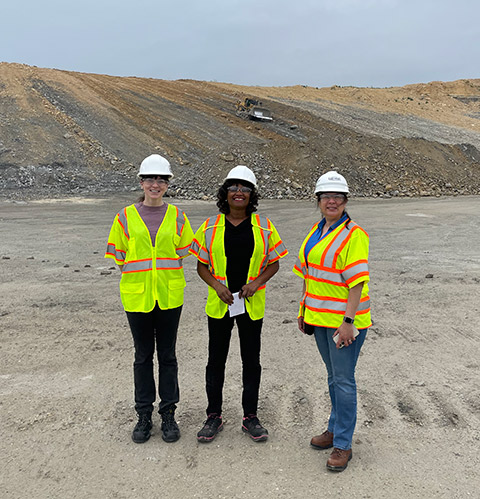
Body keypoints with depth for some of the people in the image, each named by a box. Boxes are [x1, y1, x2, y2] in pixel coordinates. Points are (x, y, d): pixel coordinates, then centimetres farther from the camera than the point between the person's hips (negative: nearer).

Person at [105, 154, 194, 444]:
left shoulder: (177, 216, 2)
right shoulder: (126, 217, 0)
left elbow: (183, 251, 9)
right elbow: (119, 255, 6)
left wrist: (165, 274, 3)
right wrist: (138, 275, 1)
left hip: (169, 297, 0)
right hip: (137, 296, 0)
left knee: (167, 355, 10)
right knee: (143, 355, 11)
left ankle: (169, 413, 24)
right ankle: (144, 414, 26)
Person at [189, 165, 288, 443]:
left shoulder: (264, 226, 0)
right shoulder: (211, 227, 0)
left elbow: (274, 263, 5)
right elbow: (202, 265, 5)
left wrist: (256, 283, -11)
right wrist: (217, 285, -12)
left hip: (252, 304, 0)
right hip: (219, 303, 0)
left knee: (251, 361, 10)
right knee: (216, 360, 9)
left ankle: (251, 417, 26)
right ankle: (214, 417, 25)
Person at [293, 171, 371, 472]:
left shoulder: (353, 235, -14)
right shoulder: (317, 231, 11)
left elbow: (357, 282, -18)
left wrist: (348, 321, -22)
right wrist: (304, 310, 16)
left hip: (344, 319, -7)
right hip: (320, 316, 8)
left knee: (344, 380, 0)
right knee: (333, 376, 19)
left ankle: (343, 445, 12)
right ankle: (336, 428, 34)